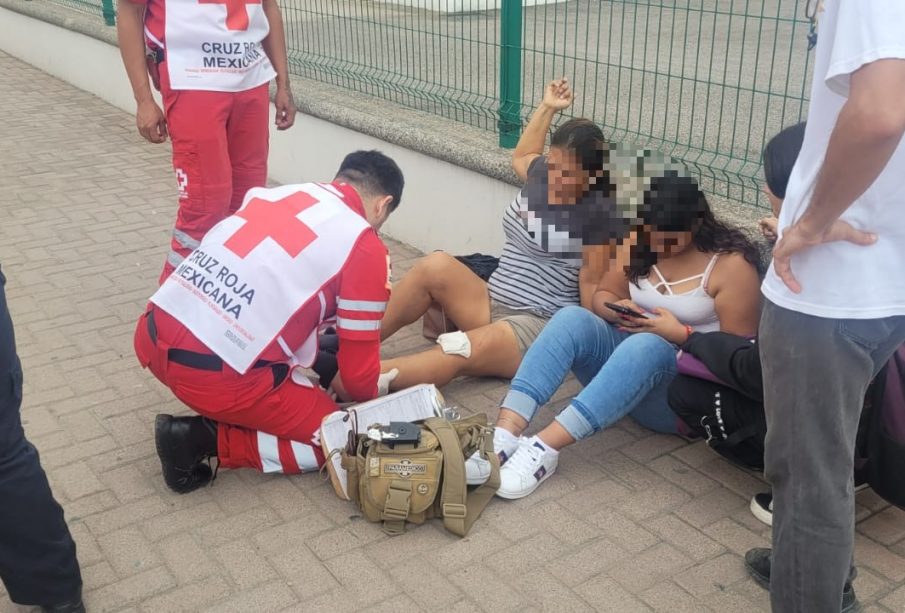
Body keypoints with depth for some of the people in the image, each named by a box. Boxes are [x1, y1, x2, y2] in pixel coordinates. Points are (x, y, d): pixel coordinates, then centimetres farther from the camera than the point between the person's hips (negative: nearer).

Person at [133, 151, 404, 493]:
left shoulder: (280, 192, 15)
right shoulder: (365, 248, -4)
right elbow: (358, 369, 1)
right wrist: (363, 396, 26)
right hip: (216, 374, -8)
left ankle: (225, 410, 16)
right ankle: (204, 438, 0)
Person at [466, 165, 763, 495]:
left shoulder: (731, 264, -11)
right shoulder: (638, 242, 3)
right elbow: (603, 294, 13)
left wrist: (681, 334, -25)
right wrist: (616, 310, -10)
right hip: (628, 354, 5)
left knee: (645, 346, -39)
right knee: (572, 318, -24)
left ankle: (544, 447, -44)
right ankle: (504, 435, -40)